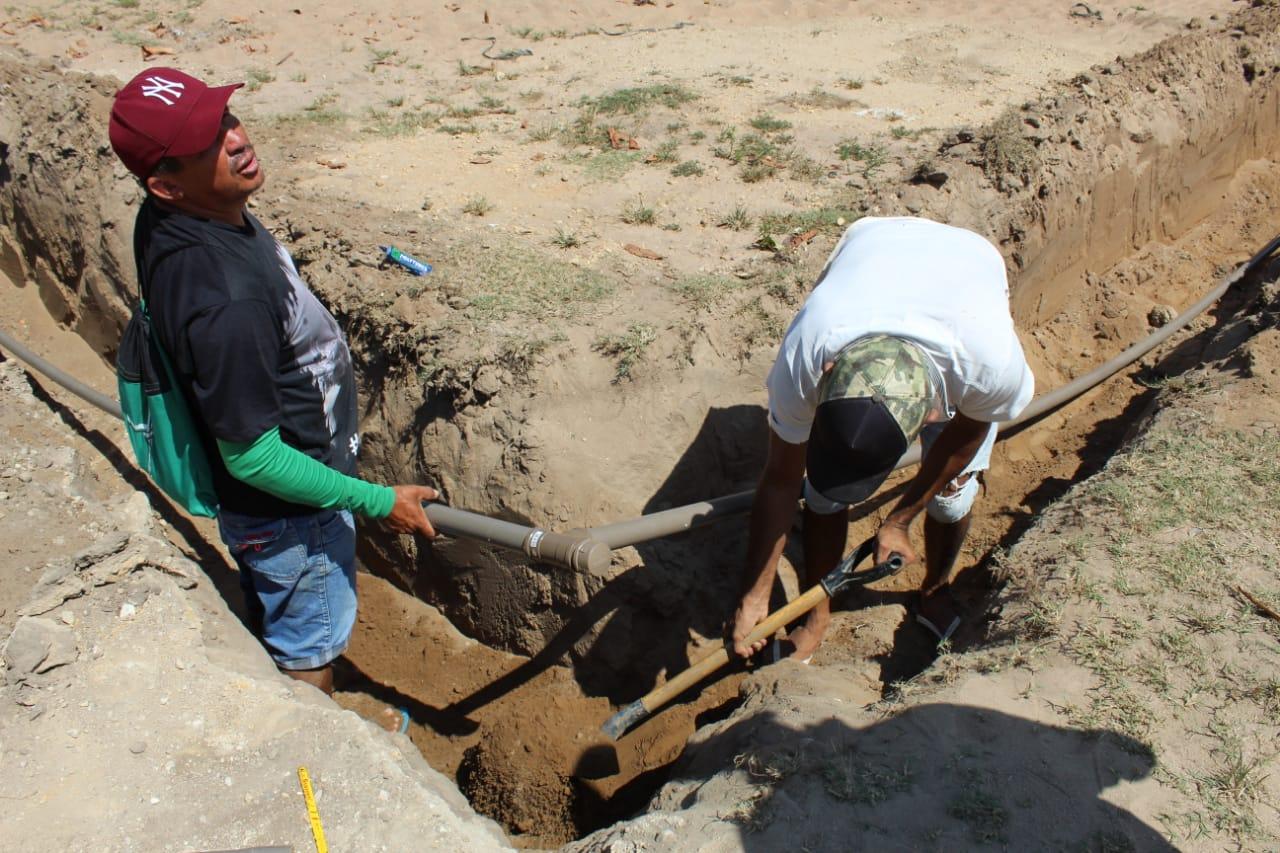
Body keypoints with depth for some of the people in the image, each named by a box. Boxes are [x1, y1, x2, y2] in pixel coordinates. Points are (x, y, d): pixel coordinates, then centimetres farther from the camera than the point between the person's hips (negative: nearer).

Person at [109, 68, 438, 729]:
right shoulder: (223, 302, -39)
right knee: (305, 649, 19)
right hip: (290, 512, -9)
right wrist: (378, 501, -21)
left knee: (286, 628, 32)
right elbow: (252, 456, -29)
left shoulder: (171, 222, -10)